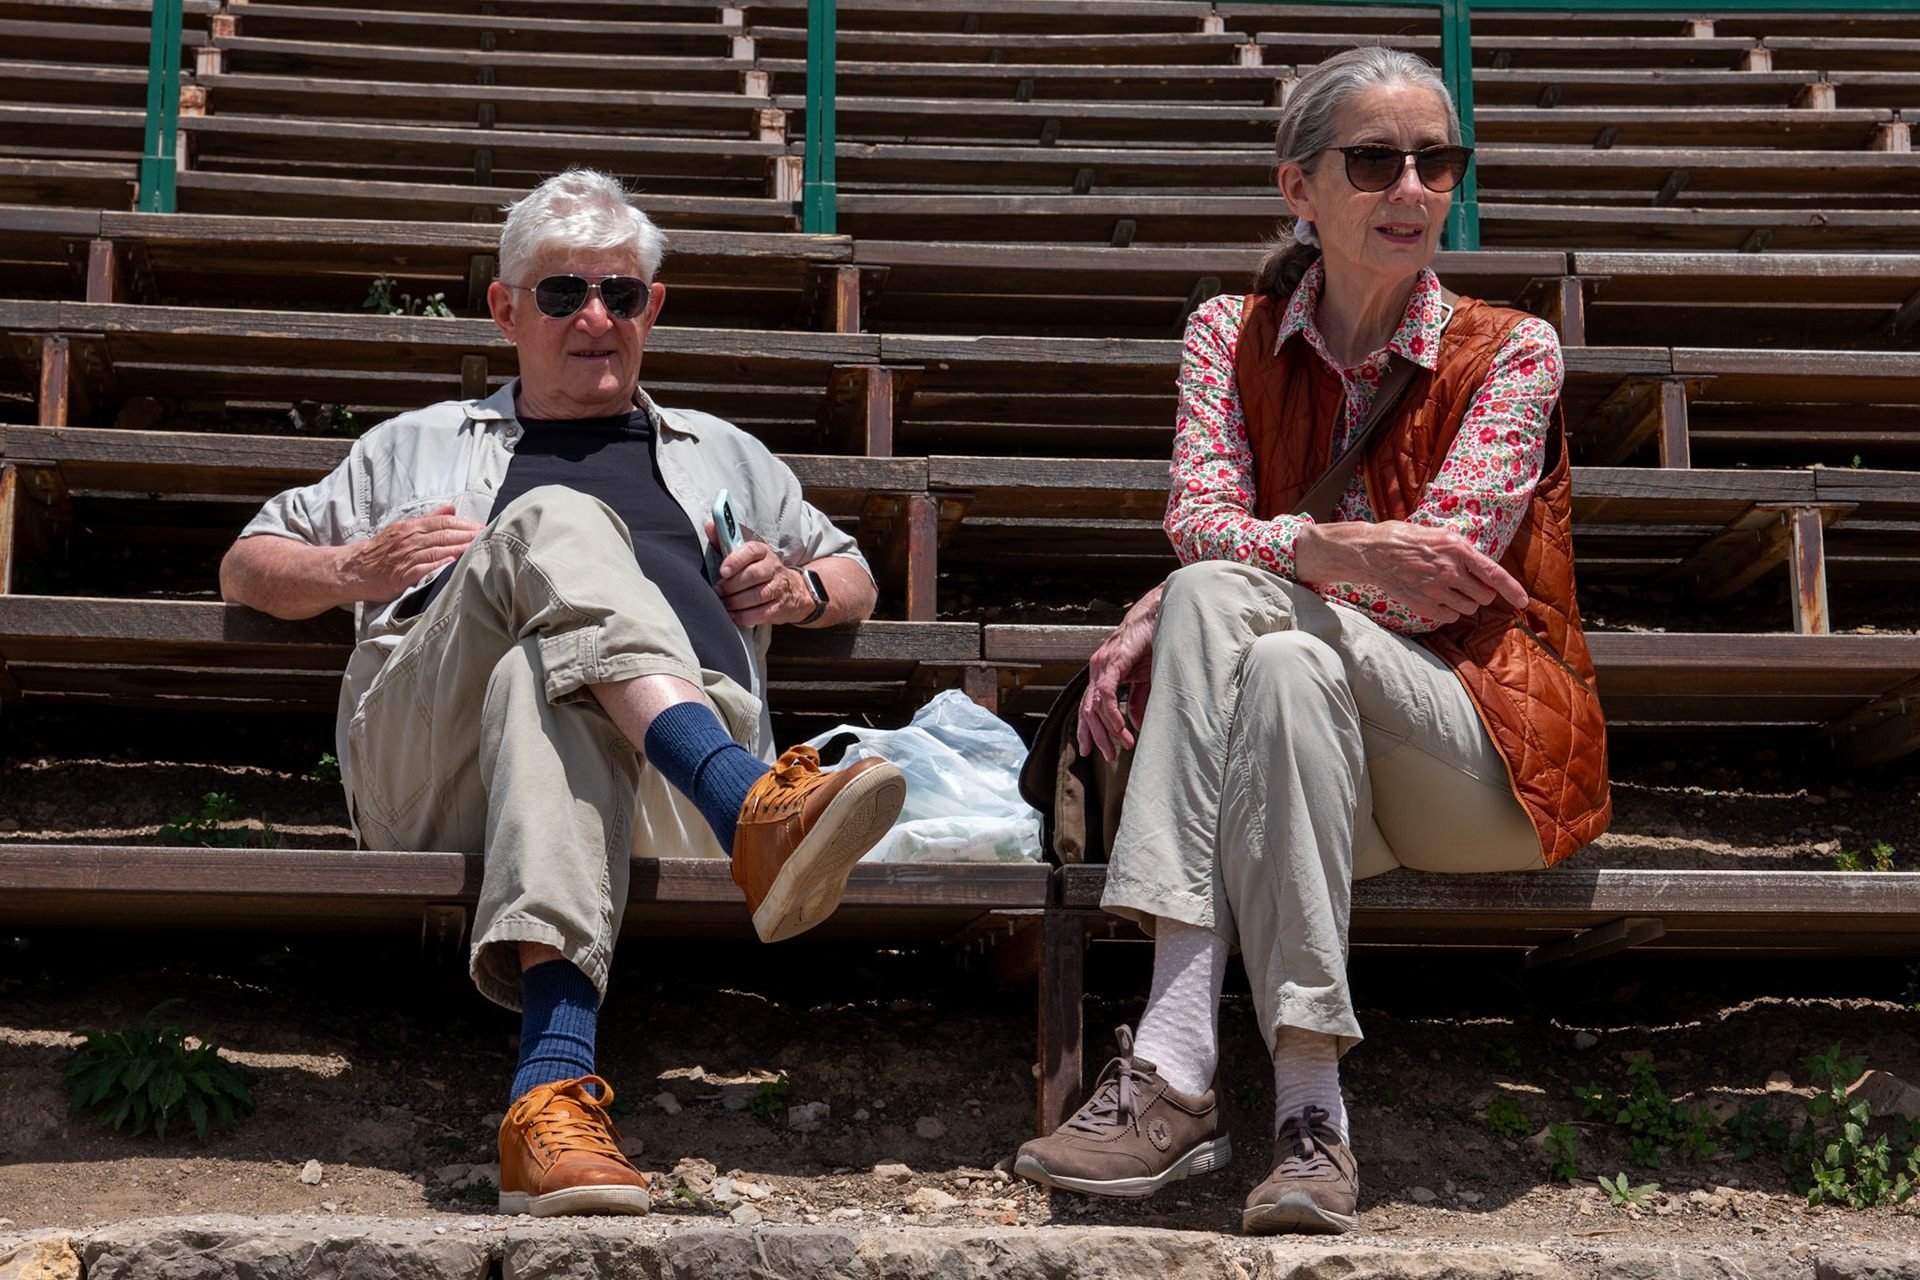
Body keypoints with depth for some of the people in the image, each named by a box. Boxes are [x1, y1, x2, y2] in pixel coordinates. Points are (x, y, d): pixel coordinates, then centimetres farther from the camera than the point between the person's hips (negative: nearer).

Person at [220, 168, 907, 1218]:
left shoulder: (722, 457, 38)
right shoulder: (420, 445, 36)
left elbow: (854, 577, 42)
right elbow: (247, 567, 34)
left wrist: (803, 589, 15)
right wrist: (357, 570, 9)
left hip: (663, 792, 0)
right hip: (430, 766, 0)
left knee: (544, 685, -40)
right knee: (553, 524, -32)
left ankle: (552, 1093, -60)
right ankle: (755, 810, -58)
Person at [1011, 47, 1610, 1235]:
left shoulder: (1510, 351, 1)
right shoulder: (1231, 336, 10)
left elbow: (1433, 576, -11)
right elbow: (1201, 523, -6)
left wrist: (1176, 610, -15)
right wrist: (1333, 549, -29)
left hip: (1485, 751, -2)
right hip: (1316, 759, 3)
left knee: (1239, 621, -30)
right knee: (1266, 654, -32)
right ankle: (1176, 1071, -40)